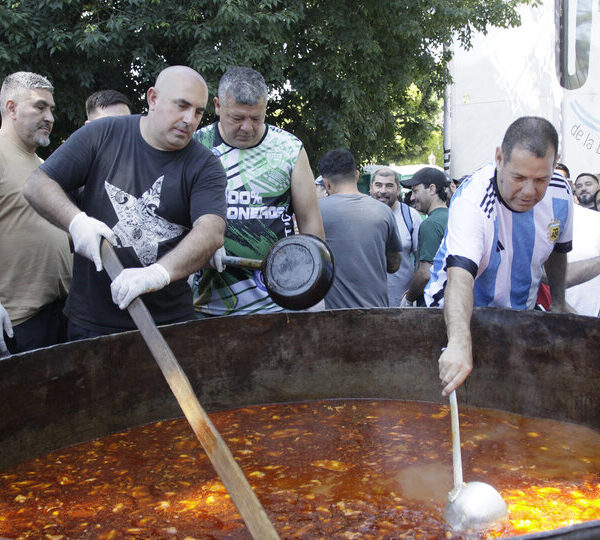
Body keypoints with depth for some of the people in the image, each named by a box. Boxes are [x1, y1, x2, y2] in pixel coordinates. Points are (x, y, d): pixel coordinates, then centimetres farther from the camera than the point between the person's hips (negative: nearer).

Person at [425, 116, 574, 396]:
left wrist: (559, 302, 15)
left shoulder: (561, 194, -14)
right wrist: (459, 342, -62)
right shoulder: (472, 199, -33)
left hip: (521, 312, 5)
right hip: (461, 314, -5)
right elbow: (460, 275, -48)